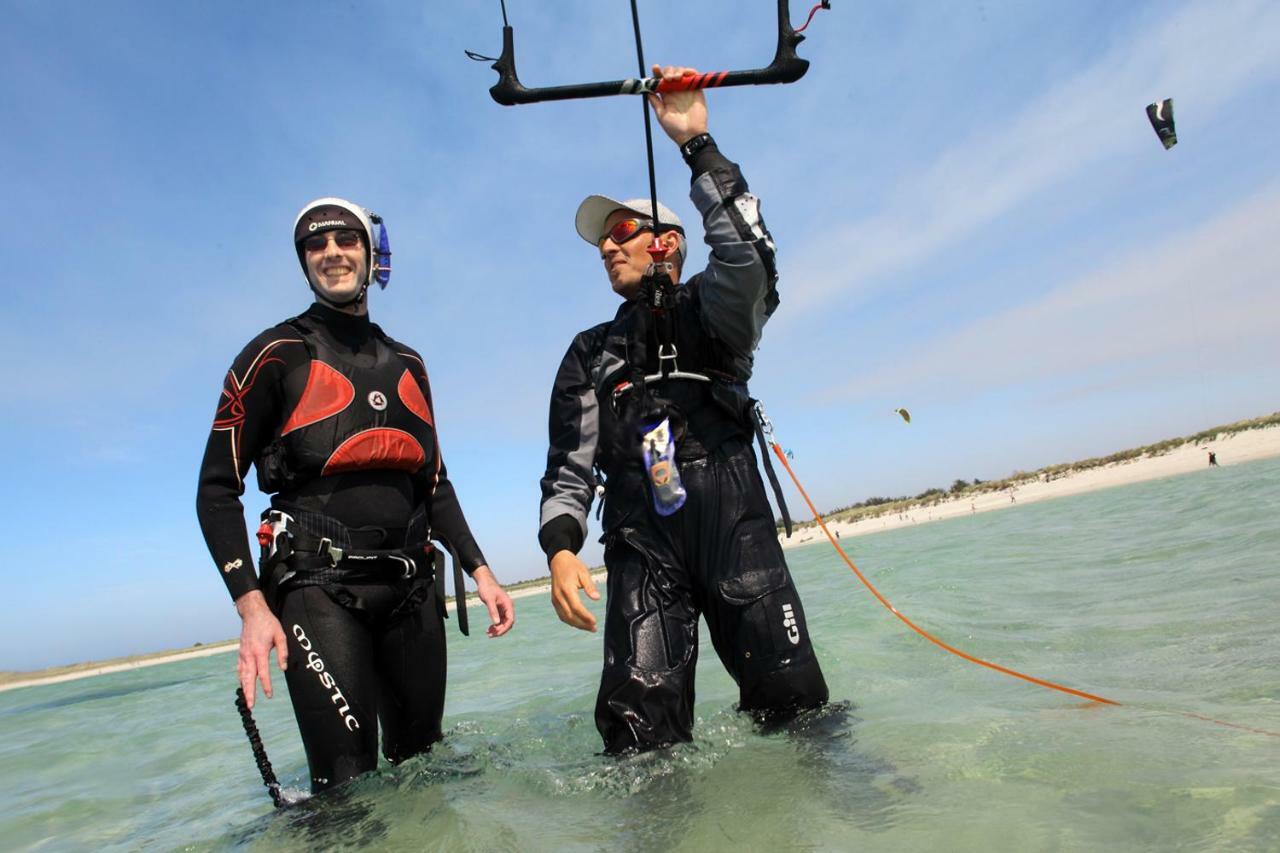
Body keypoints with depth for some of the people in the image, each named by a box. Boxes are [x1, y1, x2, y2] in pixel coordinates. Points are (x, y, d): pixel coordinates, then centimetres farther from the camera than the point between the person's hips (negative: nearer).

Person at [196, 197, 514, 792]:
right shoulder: (276, 355, 1)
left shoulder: (406, 364, 16)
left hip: (411, 586, 5)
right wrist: (252, 605, -14)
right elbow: (217, 490, -2)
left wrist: (479, 570, 10)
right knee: (348, 784, -12)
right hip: (319, 586, -4)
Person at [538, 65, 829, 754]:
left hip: (734, 525, -1)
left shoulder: (711, 311, 14)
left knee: (795, 705, -8)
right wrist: (560, 546, -5)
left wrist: (696, 142, -13)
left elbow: (746, 256, -12)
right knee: (641, 733, -13)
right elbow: (569, 462, 12)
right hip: (641, 547, 2)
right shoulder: (591, 355, 22)